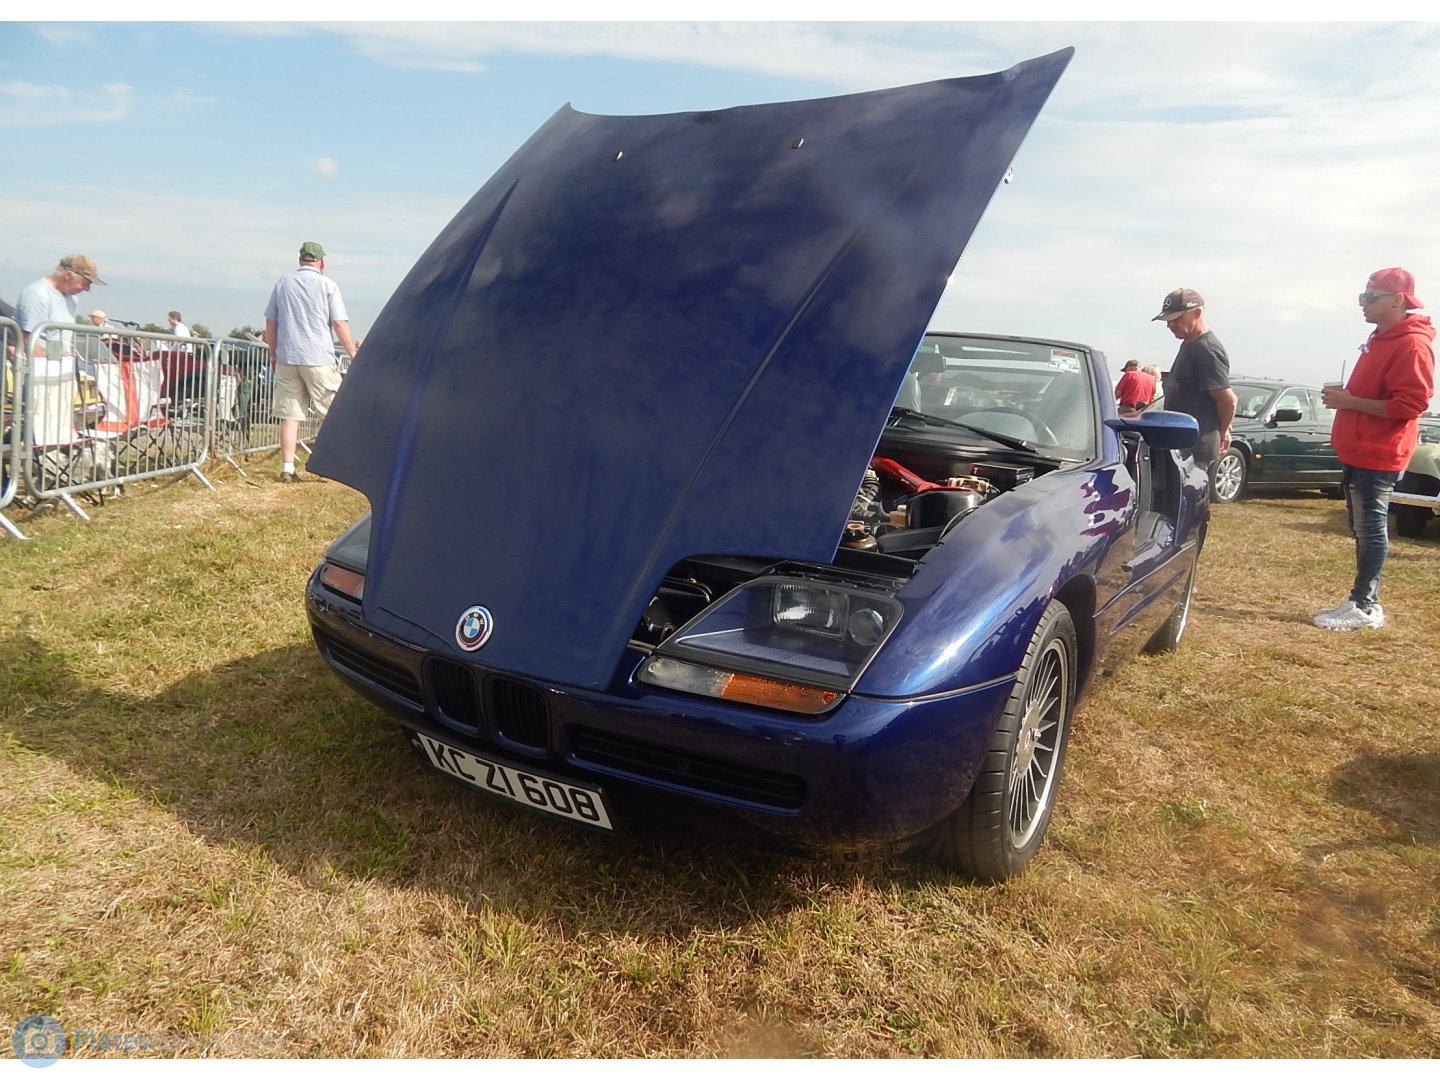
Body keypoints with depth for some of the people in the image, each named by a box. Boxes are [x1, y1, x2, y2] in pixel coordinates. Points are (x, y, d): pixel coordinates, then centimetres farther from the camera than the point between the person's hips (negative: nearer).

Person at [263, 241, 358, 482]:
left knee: (289, 415, 4)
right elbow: (340, 324, -5)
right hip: (319, 359, -3)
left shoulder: (282, 283, 12)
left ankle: (287, 469, 2)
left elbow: (270, 322, 13)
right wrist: (354, 354, 1)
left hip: (286, 358, 4)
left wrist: (273, 353, 23)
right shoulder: (327, 285, 0)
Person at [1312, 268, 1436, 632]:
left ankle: (1363, 608, 0)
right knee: (1362, 529, 13)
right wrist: (1344, 395, 12)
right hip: (1359, 451, 10)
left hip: (1377, 455, -10)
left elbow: (1409, 404, -22)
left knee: (1371, 530, -5)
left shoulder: (1412, 344, -15)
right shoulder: (1382, 338, 17)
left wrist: (1349, 401, -20)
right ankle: (1365, 601, 20)